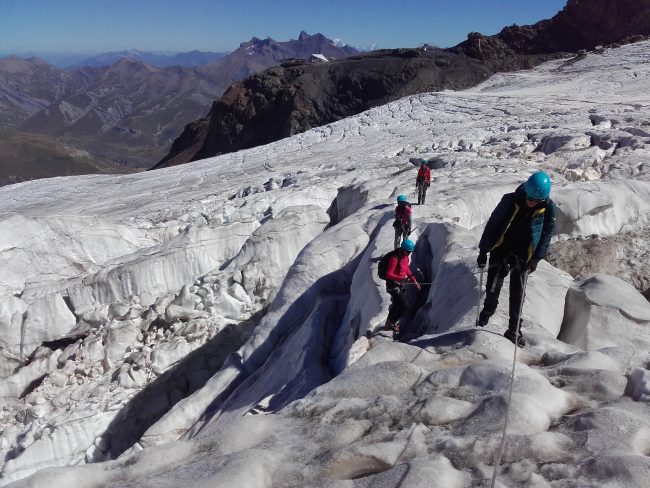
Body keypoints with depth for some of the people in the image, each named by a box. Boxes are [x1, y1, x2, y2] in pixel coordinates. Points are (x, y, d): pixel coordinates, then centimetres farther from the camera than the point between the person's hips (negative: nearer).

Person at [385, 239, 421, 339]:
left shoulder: (405, 257, 5)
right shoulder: (394, 258, -23)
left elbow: (407, 271, 19)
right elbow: (388, 275, -26)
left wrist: (415, 281, 13)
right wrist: (402, 278, -35)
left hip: (400, 285, 9)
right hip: (393, 285, -9)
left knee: (396, 305, 23)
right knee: (405, 305, -14)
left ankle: (389, 323, 43)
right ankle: (392, 322, 5)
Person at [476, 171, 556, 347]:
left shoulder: (548, 208, -13)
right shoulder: (510, 200, -17)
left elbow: (547, 234, -1)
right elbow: (492, 224, -8)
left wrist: (536, 258, -10)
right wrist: (483, 251, -5)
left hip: (523, 257, 1)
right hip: (501, 251, -1)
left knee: (518, 294, 1)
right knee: (493, 288, -3)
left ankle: (513, 330, 15)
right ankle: (488, 310, 31)